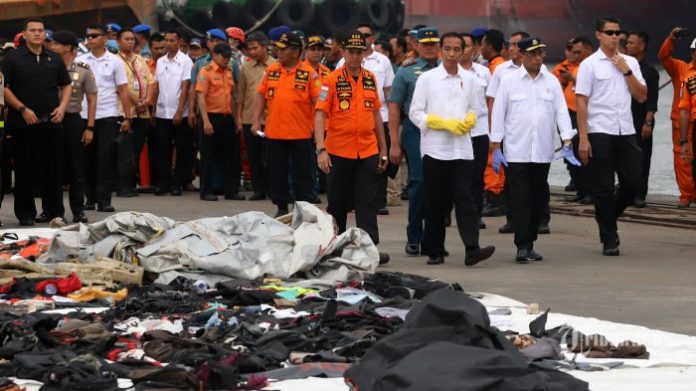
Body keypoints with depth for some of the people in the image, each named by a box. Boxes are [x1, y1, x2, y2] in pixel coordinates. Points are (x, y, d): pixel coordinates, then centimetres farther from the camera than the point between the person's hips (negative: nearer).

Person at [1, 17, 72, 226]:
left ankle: (53, 210, 13)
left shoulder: (55, 59, 13)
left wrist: (62, 107, 0)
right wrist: (22, 109, -12)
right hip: (23, 123, -3)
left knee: (54, 167, 4)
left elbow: (66, 86, 17)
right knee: (24, 169, 1)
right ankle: (25, 213, 9)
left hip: (51, 122, 3)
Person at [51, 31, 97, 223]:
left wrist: (89, 128, -4)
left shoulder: (83, 71, 1)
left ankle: (78, 210, 8)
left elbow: (92, 100, 3)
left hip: (73, 120, -1)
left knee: (76, 168, 2)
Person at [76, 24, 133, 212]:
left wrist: (127, 117, -3)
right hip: (84, 115, 2)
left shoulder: (115, 62, 3)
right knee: (88, 158, 6)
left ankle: (104, 199, -2)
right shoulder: (80, 61, 8)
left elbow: (123, 91, 3)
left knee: (106, 158, -4)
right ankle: (90, 198, 14)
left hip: (108, 116, -2)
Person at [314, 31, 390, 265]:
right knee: (337, 202, 8)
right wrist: (321, 149, -19)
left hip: (368, 151, 3)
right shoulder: (332, 80, -5)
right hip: (339, 151, -3)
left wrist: (383, 150, 15)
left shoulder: (371, 79, 8)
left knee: (367, 202, -3)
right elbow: (320, 115, -9)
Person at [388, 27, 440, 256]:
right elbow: (394, 108, 2)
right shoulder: (406, 72, 4)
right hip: (415, 132, -3)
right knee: (419, 183, -8)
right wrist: (395, 144, -4)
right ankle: (414, 238, 2)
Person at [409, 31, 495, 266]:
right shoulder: (427, 79, 0)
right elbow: (415, 113, -2)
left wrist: (468, 122, -4)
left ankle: (472, 249, -17)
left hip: (462, 148, 1)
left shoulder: (469, 79, 9)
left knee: (464, 199, -8)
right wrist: (445, 124, -12)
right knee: (435, 203, 5)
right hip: (435, 148, -1)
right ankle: (435, 251, 13)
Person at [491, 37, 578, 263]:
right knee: (521, 200, -8)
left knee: (538, 200, 7)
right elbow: (498, 114, 1)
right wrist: (496, 149, -3)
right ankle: (522, 247, -7)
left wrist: (567, 145, -2)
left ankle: (530, 244, 16)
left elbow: (561, 112, 7)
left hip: (543, 152, 3)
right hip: (516, 152, -3)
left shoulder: (551, 81, 8)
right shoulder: (509, 81, 1)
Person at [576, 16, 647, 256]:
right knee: (603, 188, 1)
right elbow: (581, 102, -4)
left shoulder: (630, 63, 11)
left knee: (632, 184, 2)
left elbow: (642, 97, 6)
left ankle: (607, 217, 27)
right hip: (599, 133, -4)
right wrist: (583, 138, -11)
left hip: (626, 132, 4)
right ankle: (609, 240, 9)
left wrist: (626, 71, -5)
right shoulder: (590, 65, -1)